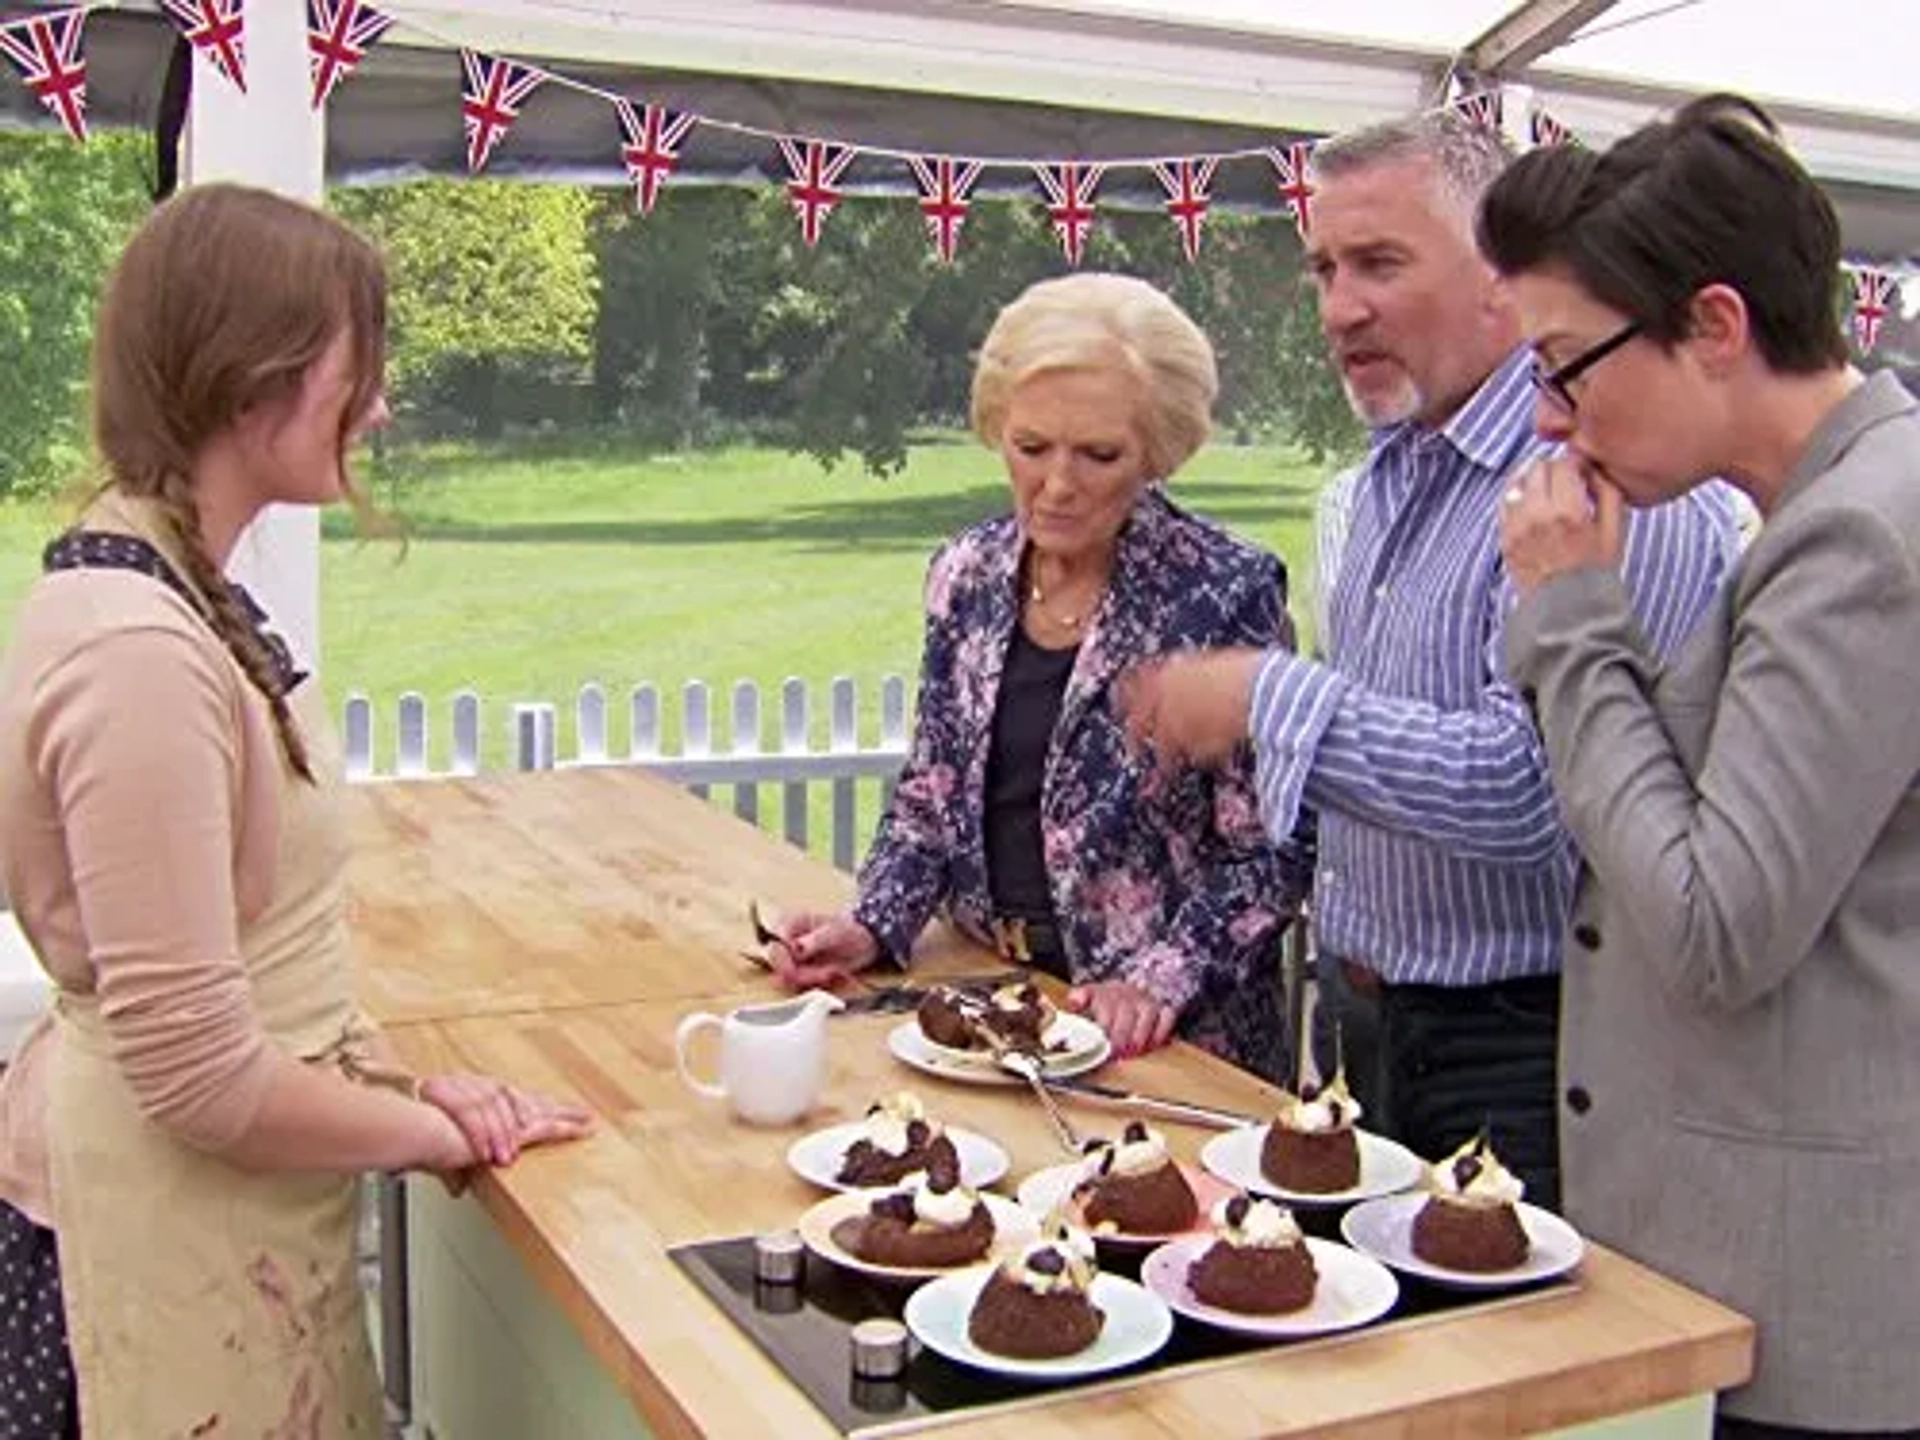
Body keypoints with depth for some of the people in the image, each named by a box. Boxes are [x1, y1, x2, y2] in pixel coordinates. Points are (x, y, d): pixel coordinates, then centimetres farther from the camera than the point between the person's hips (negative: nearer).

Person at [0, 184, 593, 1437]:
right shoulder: (136, 647, -25)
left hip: (234, 1213, 9)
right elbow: (200, 1071, -24)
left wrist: (394, 1080, 4)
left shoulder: (180, 592, 4)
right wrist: (433, 1128, -10)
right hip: (164, 1226, -9)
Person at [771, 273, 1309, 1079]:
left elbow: (1269, 854, -8)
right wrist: (870, 928, -2)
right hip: (986, 999, 4)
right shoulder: (968, 574, 4)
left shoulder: (1225, 592, -11)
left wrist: (1162, 981, -19)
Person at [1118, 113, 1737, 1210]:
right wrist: (1350, 915, 15)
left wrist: (1268, 698, -24)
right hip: (1400, 1026, 9)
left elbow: (1528, 790, -30)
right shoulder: (1394, 475, 11)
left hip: (1539, 1050, -9)